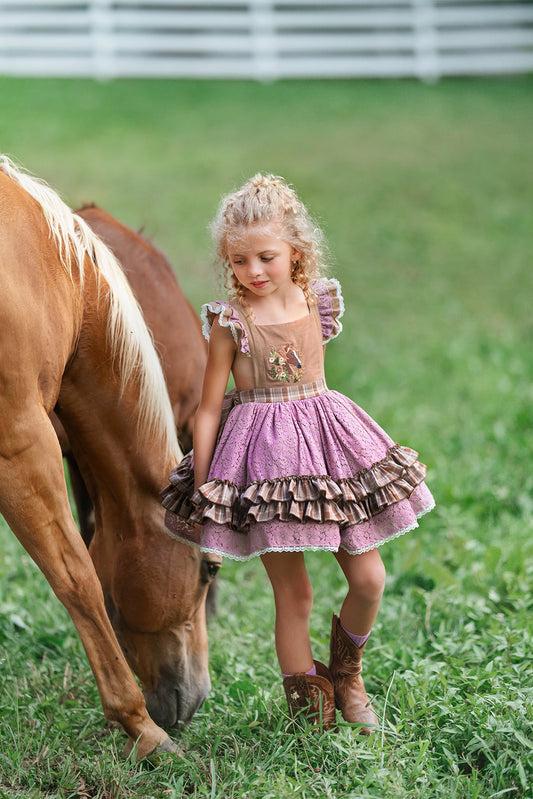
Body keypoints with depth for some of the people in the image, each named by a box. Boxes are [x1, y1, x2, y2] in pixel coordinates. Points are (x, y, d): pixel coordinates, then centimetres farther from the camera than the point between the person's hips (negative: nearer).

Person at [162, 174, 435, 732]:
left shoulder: (317, 303, 2)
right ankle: (310, 710, 12)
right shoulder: (230, 323, -10)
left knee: (369, 579, 4)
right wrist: (200, 492, -5)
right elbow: (208, 410, -5)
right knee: (292, 593, 1)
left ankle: (347, 673, 30)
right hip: (265, 457, -4)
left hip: (328, 441, 4)